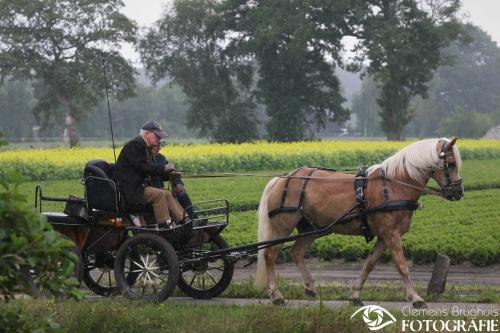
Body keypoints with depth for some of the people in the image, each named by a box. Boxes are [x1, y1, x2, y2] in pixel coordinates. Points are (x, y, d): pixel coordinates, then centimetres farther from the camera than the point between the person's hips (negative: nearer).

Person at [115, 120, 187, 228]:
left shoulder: (145, 147, 20)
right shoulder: (134, 145, -13)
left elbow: (148, 169, 18)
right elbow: (142, 166, -22)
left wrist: (168, 173, 5)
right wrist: (163, 168, -19)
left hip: (139, 185, 11)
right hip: (131, 189, -11)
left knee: (167, 194, 3)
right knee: (159, 194, -25)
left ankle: (182, 220, -1)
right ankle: (165, 226, -24)